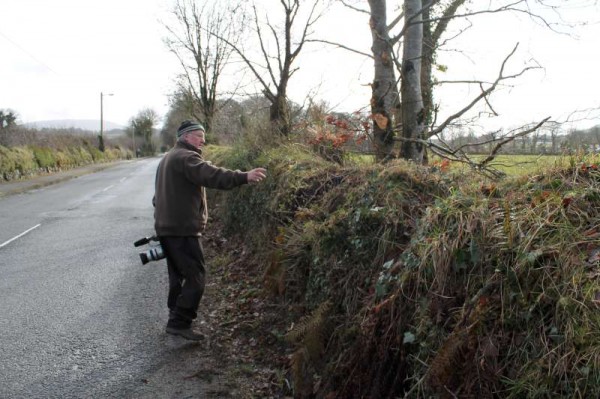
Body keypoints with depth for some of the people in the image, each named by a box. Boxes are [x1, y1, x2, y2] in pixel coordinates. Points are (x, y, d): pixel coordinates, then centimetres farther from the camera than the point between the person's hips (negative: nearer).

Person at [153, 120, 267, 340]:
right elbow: (211, 175, -31)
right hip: (182, 229, -10)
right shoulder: (186, 157, -13)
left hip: (165, 228, 11)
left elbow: (158, 196, 30)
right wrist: (243, 177, -40)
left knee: (178, 275, 18)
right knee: (195, 276, -7)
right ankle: (180, 322, -7)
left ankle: (175, 318, 26)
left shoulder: (167, 159, 22)